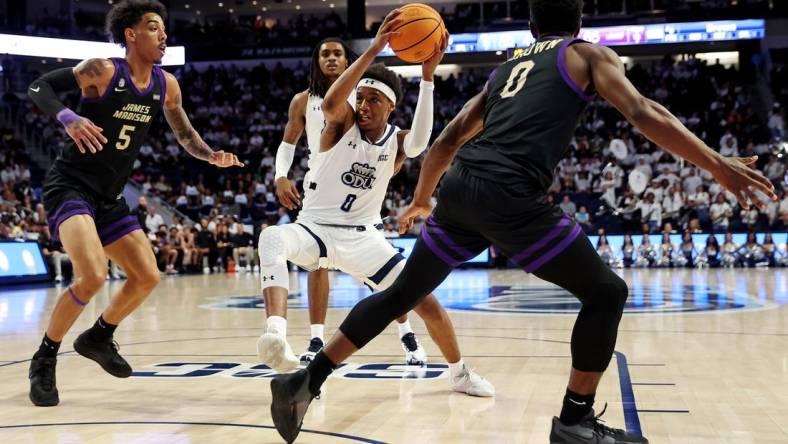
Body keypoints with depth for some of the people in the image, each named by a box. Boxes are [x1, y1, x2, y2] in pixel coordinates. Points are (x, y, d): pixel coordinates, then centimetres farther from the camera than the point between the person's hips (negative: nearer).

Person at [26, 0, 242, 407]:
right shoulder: (102, 71, -15)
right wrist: (68, 118, -33)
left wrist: (212, 156, -6)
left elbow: (185, 135, 15)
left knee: (147, 277, 7)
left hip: (109, 197, 7)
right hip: (70, 186, -7)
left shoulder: (166, 86, 3)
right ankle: (44, 359, -4)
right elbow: (38, 87, -14)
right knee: (93, 275, -25)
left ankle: (98, 337, 32)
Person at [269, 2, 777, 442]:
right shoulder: (589, 54, 15)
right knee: (606, 292, 9)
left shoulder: (505, 70, 30)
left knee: (402, 294, 21)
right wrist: (717, 164, -5)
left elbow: (448, 140, 31)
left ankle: (306, 381, 23)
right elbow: (643, 113, -2)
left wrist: (421, 200, 44)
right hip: (509, 195, -6)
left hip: (459, 187, 6)